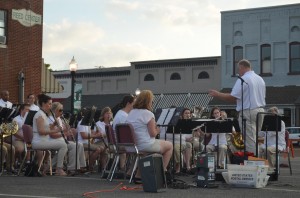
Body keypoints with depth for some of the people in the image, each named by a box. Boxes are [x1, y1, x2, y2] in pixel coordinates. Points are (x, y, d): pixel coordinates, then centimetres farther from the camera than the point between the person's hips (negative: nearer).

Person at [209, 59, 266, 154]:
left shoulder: (243, 80, -12)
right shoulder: (260, 79, 14)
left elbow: (232, 97, -16)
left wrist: (217, 94, -4)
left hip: (248, 112, -8)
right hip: (260, 110, 8)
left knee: (250, 141, -6)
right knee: (255, 139, 15)